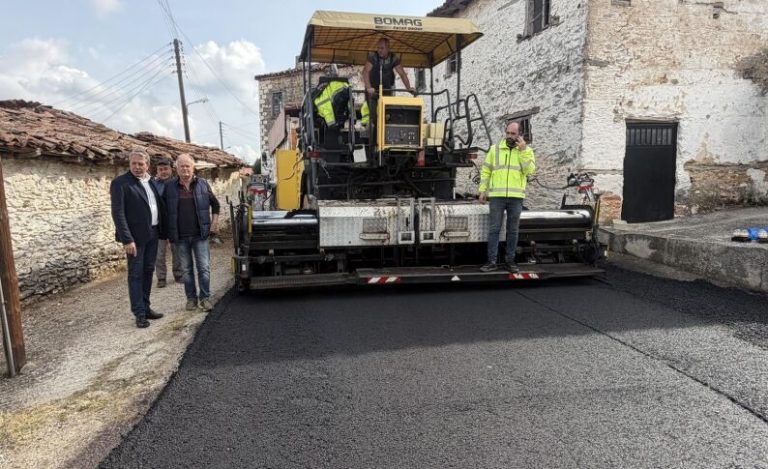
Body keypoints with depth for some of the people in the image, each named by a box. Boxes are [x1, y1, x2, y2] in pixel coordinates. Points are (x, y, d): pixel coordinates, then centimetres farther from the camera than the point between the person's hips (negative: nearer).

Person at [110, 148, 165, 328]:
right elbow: (118, 213, -14)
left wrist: (161, 230, 7)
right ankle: (140, 313, 7)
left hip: (152, 233, 7)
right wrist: (127, 239, -20)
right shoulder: (120, 183, -9)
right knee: (136, 274, 1)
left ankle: (146, 307, 24)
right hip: (135, 236, -7)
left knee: (148, 271, 13)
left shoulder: (152, 182, 11)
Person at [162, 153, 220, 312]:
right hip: (180, 236, 1)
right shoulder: (169, 187, 2)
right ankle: (191, 298, 19)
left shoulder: (203, 184, 3)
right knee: (186, 269, 9)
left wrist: (214, 223, 4)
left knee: (204, 267, -1)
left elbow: (215, 204, 12)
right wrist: (169, 231, 4)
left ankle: (205, 297, 9)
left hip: (200, 234, -1)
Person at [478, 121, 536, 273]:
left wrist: (523, 150, -11)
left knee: (513, 230, 7)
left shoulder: (526, 150, 7)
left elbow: (530, 171, -7)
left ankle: (510, 261, 16)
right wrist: (482, 190, 2)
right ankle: (492, 261, 5)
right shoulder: (495, 149, 8)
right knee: (494, 229, 0)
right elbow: (485, 171, 9)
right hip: (496, 196, 0)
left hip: (516, 197, 0)